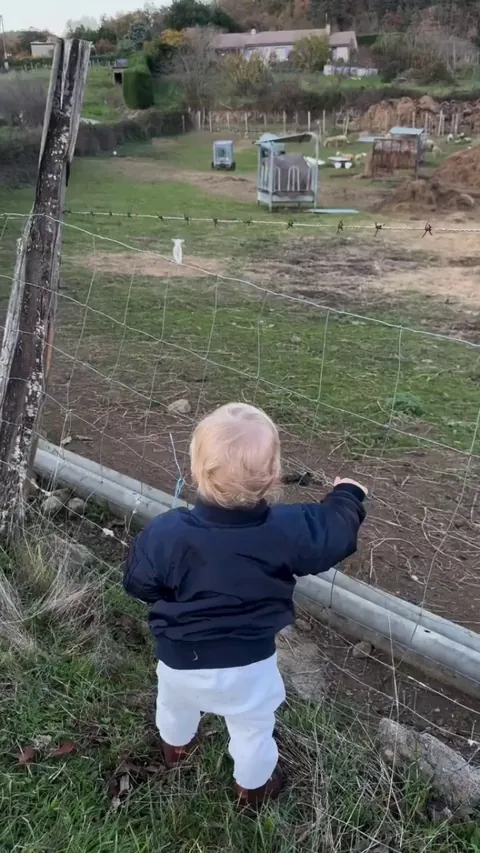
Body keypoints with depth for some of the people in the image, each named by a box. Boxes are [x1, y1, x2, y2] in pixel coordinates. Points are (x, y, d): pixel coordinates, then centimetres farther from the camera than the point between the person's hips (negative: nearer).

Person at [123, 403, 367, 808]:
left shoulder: (168, 532, -27)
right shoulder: (288, 529, -26)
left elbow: (138, 583, -12)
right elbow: (337, 534, -7)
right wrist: (347, 496, 13)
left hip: (179, 659, 2)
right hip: (248, 664, -1)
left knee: (175, 704, 35)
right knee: (253, 728, 28)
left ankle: (176, 746, 66)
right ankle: (253, 786, 54)